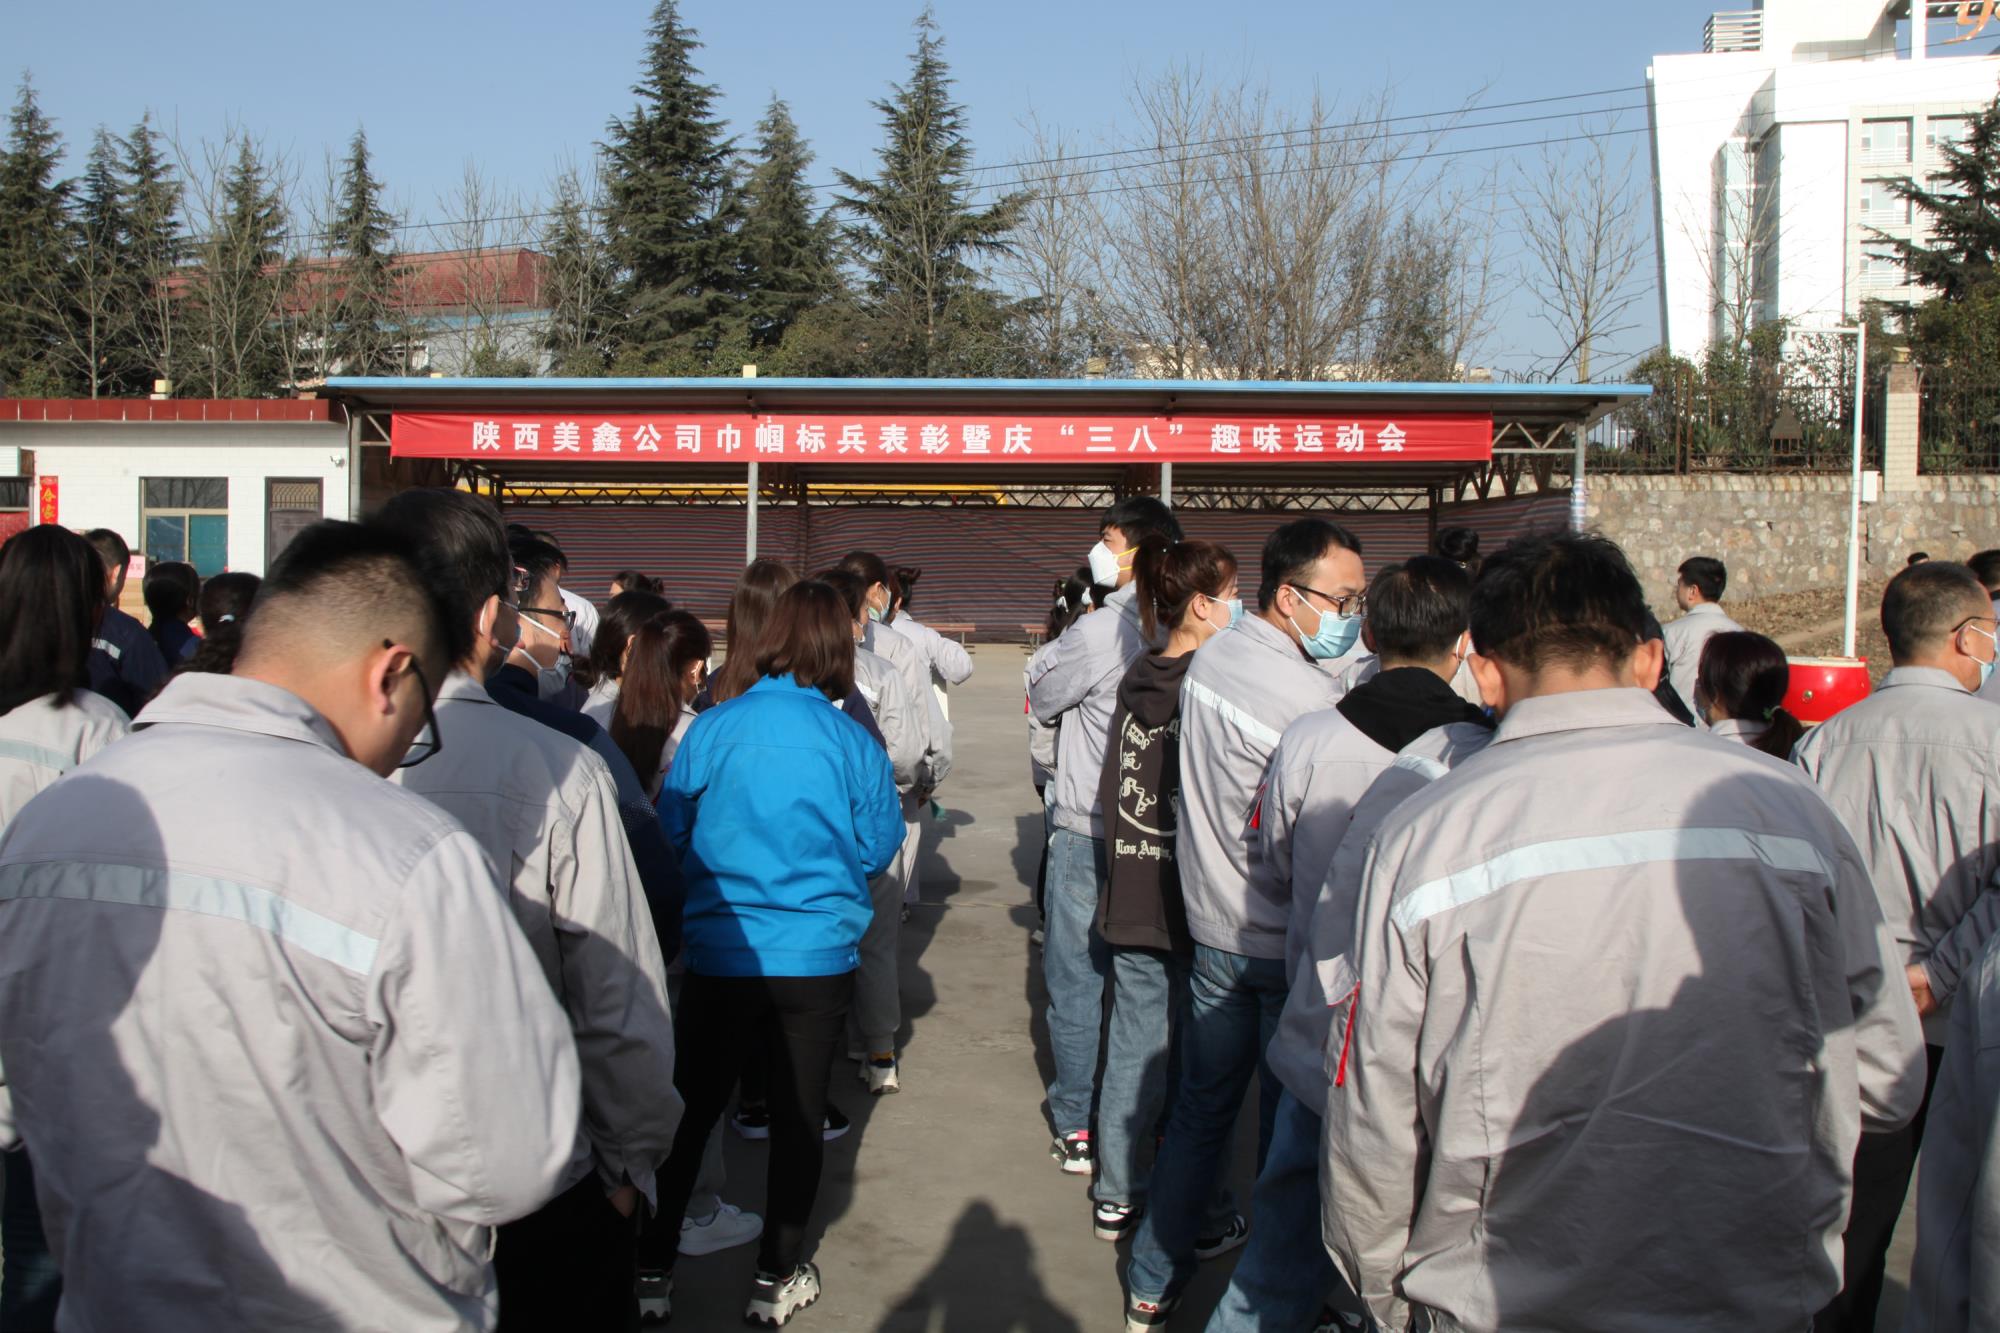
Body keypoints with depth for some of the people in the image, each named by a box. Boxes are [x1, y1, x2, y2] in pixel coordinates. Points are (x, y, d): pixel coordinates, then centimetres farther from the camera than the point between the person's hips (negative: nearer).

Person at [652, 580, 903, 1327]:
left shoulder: (713, 728, -8)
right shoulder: (855, 744, -8)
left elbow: (671, 831, 0)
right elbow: (878, 851, 2)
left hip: (719, 955, 1)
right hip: (818, 958, 0)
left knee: (691, 1109, 16)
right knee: (798, 1118, 13)